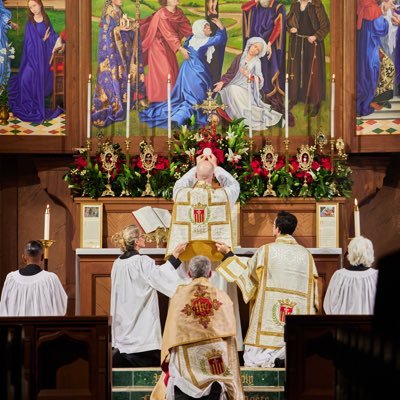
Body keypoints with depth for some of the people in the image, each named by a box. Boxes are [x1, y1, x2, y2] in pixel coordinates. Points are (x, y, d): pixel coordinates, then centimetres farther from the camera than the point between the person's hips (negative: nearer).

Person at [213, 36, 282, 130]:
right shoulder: (240, 57, 12)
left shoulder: (257, 62, 7)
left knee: (234, 90, -34)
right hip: (234, 84, 3)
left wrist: (249, 76, -23)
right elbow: (230, 72, 12)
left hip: (246, 88, -3)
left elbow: (259, 79, -4)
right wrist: (222, 82, -2)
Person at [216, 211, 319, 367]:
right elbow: (313, 288, 8)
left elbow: (246, 269, 11)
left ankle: (269, 359, -26)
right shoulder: (306, 254, 6)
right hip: (299, 312, 3)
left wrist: (228, 253, 25)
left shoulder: (266, 251, -3)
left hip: (269, 311, -3)